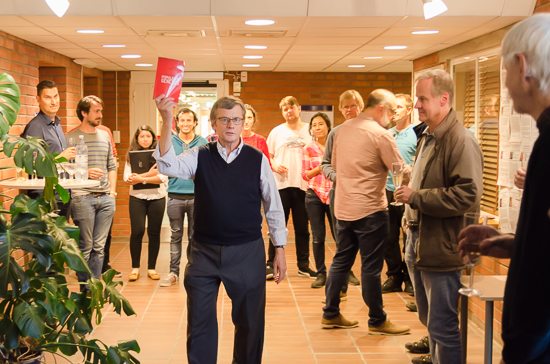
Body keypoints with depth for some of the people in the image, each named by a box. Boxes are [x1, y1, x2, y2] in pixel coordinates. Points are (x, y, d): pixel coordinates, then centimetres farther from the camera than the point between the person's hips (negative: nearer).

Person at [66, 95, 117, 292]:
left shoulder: (105, 136, 15)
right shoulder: (71, 138, -3)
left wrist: (112, 191, 8)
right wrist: (85, 172, -17)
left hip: (105, 198, 5)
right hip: (83, 198, -5)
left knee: (99, 246, 8)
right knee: (85, 246, 0)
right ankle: (84, 287, 9)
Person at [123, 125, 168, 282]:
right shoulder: (131, 155, 4)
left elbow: (163, 178, -9)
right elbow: (127, 179, -5)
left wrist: (141, 178, -16)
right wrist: (149, 174, -15)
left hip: (157, 198, 0)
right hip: (137, 198, 0)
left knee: (154, 233, 4)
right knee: (137, 232, -6)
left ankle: (152, 268, 14)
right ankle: (135, 268, 8)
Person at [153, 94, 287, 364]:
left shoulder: (258, 160, -2)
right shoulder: (200, 157, 0)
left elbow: (273, 207, 3)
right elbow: (168, 165, -19)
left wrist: (280, 249, 1)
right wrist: (167, 121, -30)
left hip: (248, 251, 0)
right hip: (204, 251, 1)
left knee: (250, 321, 10)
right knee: (199, 321, 9)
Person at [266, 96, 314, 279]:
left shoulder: (310, 130, 7)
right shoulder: (276, 132, 9)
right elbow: (268, 156, 12)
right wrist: (274, 166, -9)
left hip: (303, 185, 0)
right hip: (281, 184, 0)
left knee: (302, 228, 6)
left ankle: (303, 265, 14)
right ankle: (271, 264, 7)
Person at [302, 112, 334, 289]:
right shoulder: (308, 149, 5)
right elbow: (305, 174, 3)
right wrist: (319, 168, -14)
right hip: (314, 195, 1)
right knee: (318, 237, 2)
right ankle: (321, 274, 12)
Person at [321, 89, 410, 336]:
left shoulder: (344, 128, 9)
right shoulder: (380, 135, -13)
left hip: (343, 208, 7)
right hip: (369, 209, -7)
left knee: (341, 260, 15)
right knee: (371, 266, 0)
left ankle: (330, 315, 21)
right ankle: (377, 321, 10)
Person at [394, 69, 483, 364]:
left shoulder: (461, 141, -16)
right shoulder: (428, 138, 14)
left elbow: (468, 195, -25)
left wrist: (416, 197, -21)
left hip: (441, 248, -10)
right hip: (418, 242, 10)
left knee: (442, 326, -4)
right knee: (428, 318, 21)